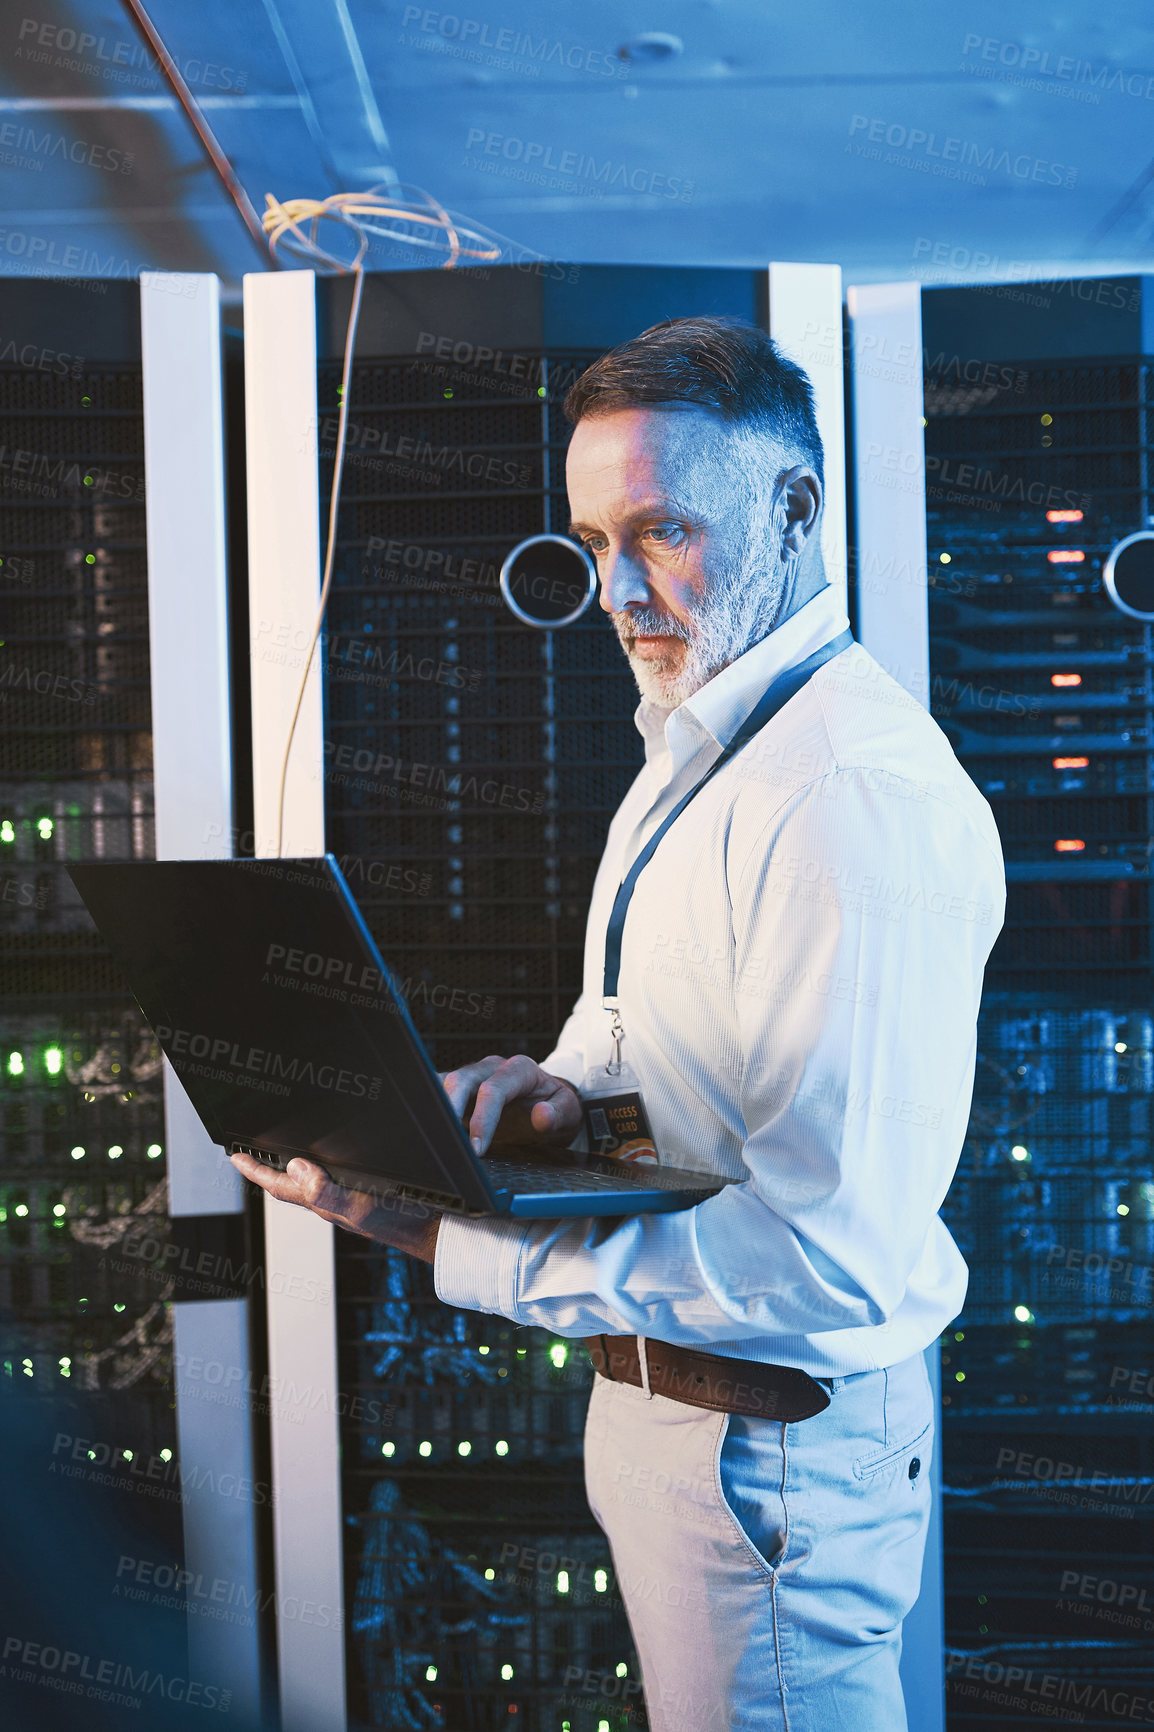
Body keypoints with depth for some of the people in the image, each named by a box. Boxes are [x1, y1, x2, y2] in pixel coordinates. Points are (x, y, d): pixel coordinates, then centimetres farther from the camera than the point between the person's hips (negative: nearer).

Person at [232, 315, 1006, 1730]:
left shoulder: (865, 794, -26)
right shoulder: (694, 747, 8)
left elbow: (829, 1252, -30)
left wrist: (455, 1248, -33)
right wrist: (556, 1082, -7)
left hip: (772, 1440, -9)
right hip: (656, 1393, 9)